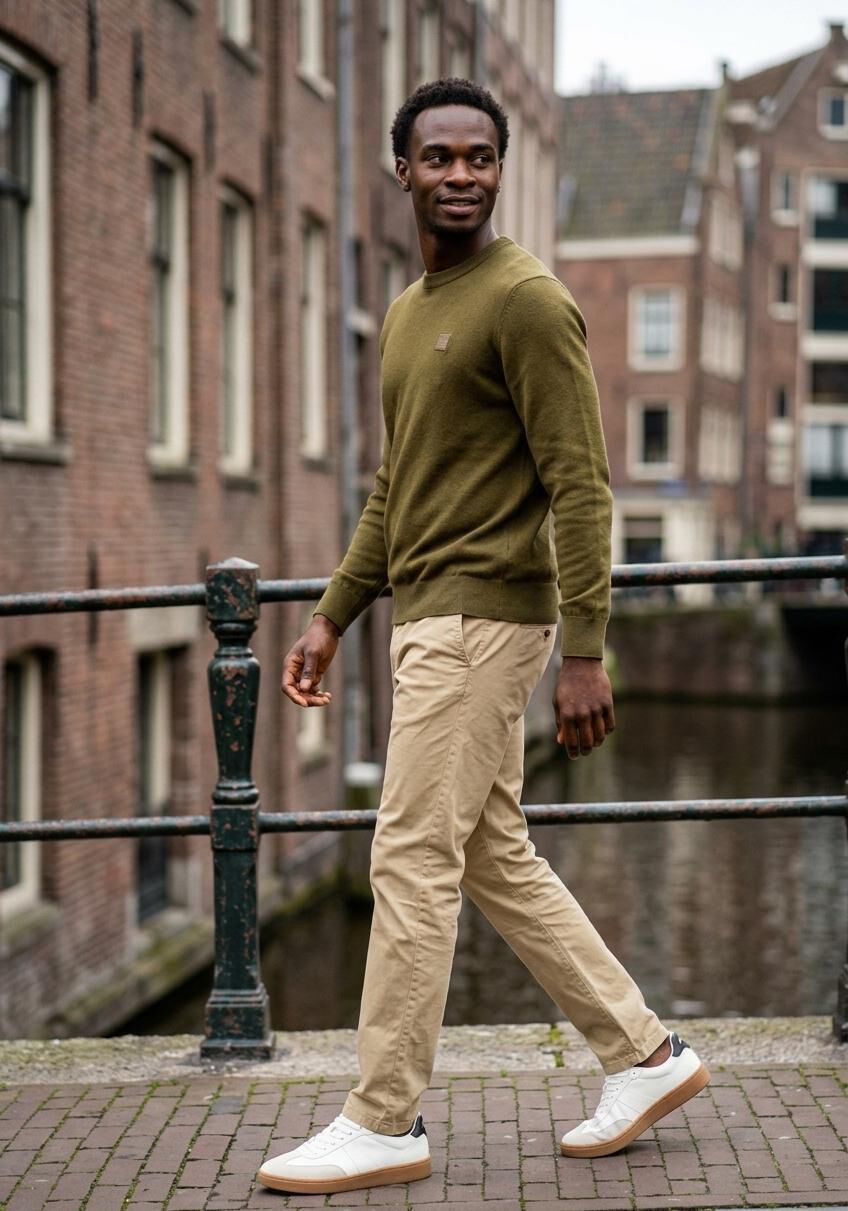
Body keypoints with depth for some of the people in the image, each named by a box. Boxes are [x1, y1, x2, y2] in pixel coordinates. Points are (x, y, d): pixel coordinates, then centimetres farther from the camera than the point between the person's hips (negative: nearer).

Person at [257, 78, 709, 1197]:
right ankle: (644, 1054, 23)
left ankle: (384, 1124, 3)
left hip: (483, 620, -9)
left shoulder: (528, 301, -10)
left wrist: (585, 653, -21)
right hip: (426, 619, 9)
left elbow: (580, 487, -16)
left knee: (414, 865, -6)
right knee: (497, 863, 13)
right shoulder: (406, 315, 18)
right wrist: (331, 618, 19)